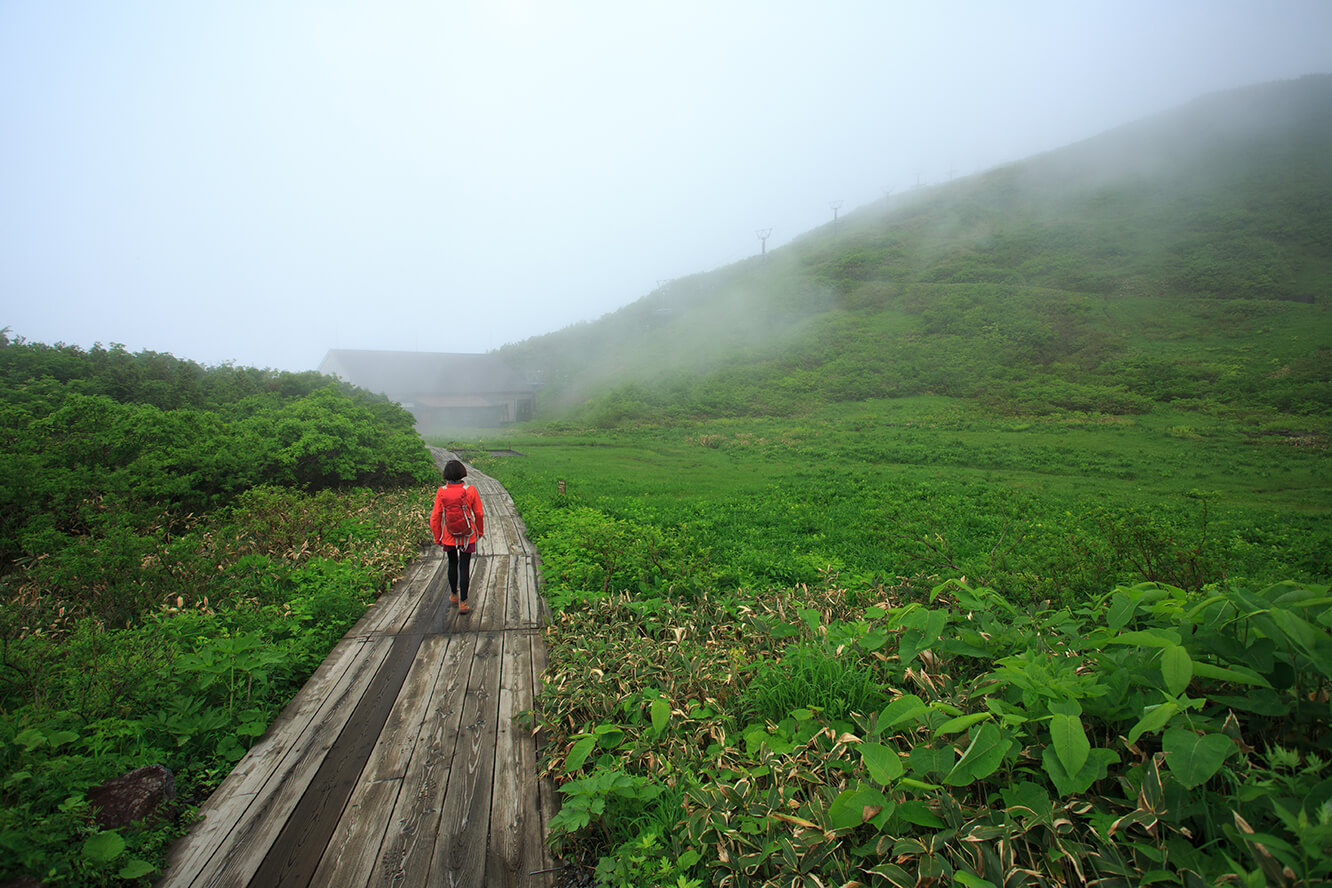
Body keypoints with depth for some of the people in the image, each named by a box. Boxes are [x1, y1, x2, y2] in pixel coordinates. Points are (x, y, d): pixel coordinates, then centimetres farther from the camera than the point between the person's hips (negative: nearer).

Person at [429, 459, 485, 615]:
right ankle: (463, 603, 6)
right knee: (464, 567, 5)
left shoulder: (441, 492, -13)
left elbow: (435, 517, -7)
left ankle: (454, 595, 38)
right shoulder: (470, 491, -15)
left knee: (452, 564, 22)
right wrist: (480, 532, 11)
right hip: (468, 536, -1)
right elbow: (479, 514, -6)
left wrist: (437, 538, 7)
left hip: (449, 537, 2)